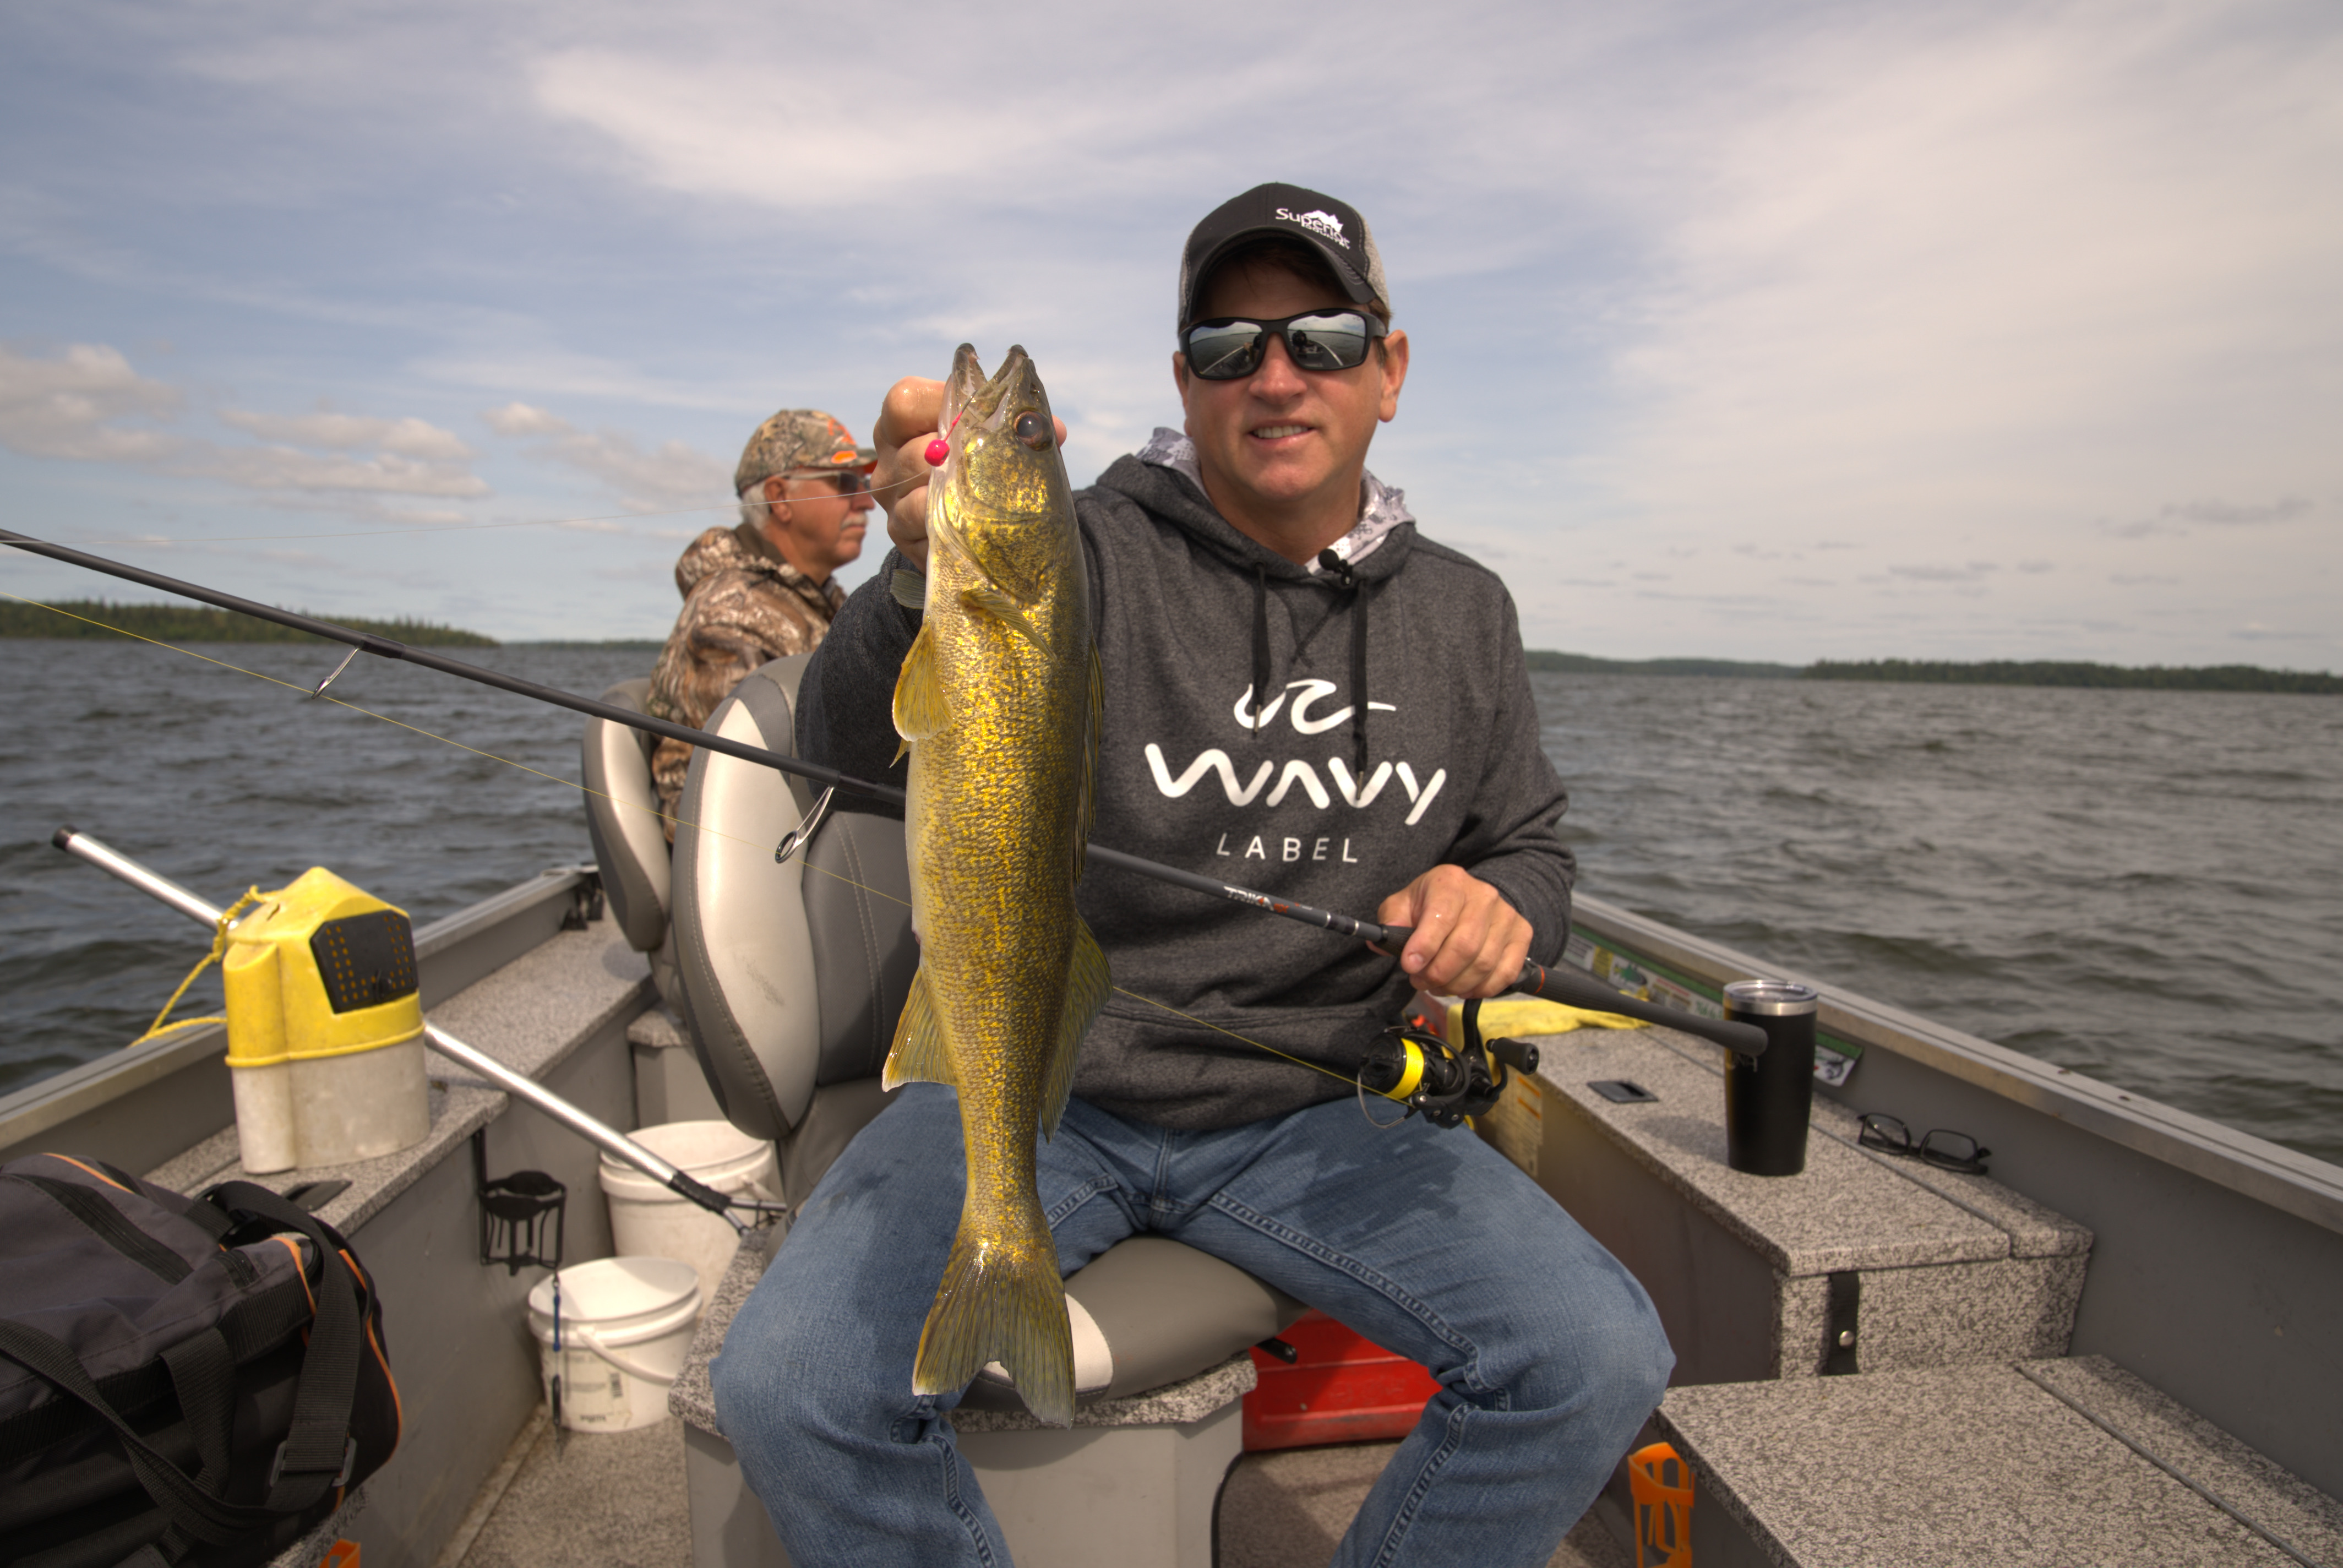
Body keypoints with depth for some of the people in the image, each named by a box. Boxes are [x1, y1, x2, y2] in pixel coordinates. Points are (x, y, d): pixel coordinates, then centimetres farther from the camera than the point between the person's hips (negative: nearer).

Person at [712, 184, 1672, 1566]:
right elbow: (854, 744, -22)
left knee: (1599, 1363, -13)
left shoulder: (1465, 614, 6)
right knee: (792, 1390, -21)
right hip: (1035, 1084, -2)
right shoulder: (1084, 557, -9)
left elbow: (1533, 845, 16)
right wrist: (925, 578, -44)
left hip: (1305, 1115, 3)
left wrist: (1501, 902, -9)